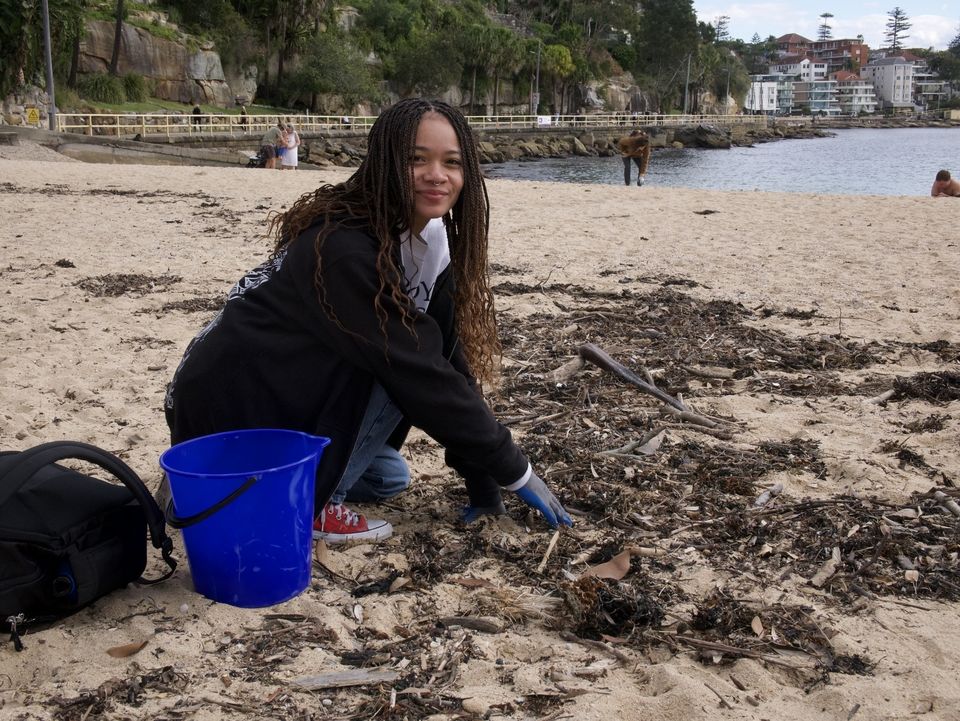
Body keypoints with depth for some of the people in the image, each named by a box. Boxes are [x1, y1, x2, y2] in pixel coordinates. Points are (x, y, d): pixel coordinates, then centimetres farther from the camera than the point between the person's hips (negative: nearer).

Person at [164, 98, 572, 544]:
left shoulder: (431, 245, 0)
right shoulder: (343, 249, -27)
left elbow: (452, 360, -1)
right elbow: (419, 372, -27)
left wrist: (481, 475, -4)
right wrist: (513, 470, -20)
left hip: (283, 399, 9)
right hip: (228, 407, -9)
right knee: (401, 356, -22)